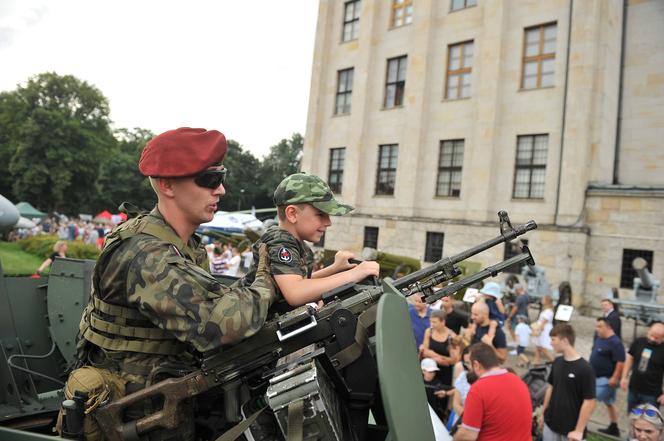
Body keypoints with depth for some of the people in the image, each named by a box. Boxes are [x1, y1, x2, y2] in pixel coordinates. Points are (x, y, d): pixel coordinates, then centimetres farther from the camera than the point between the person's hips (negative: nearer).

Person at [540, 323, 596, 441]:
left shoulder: (585, 369, -19)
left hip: (571, 429, -6)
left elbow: (589, 402, -18)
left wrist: (579, 430, -17)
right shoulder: (557, 362, 0)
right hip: (551, 423, 6)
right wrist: (543, 413, 14)